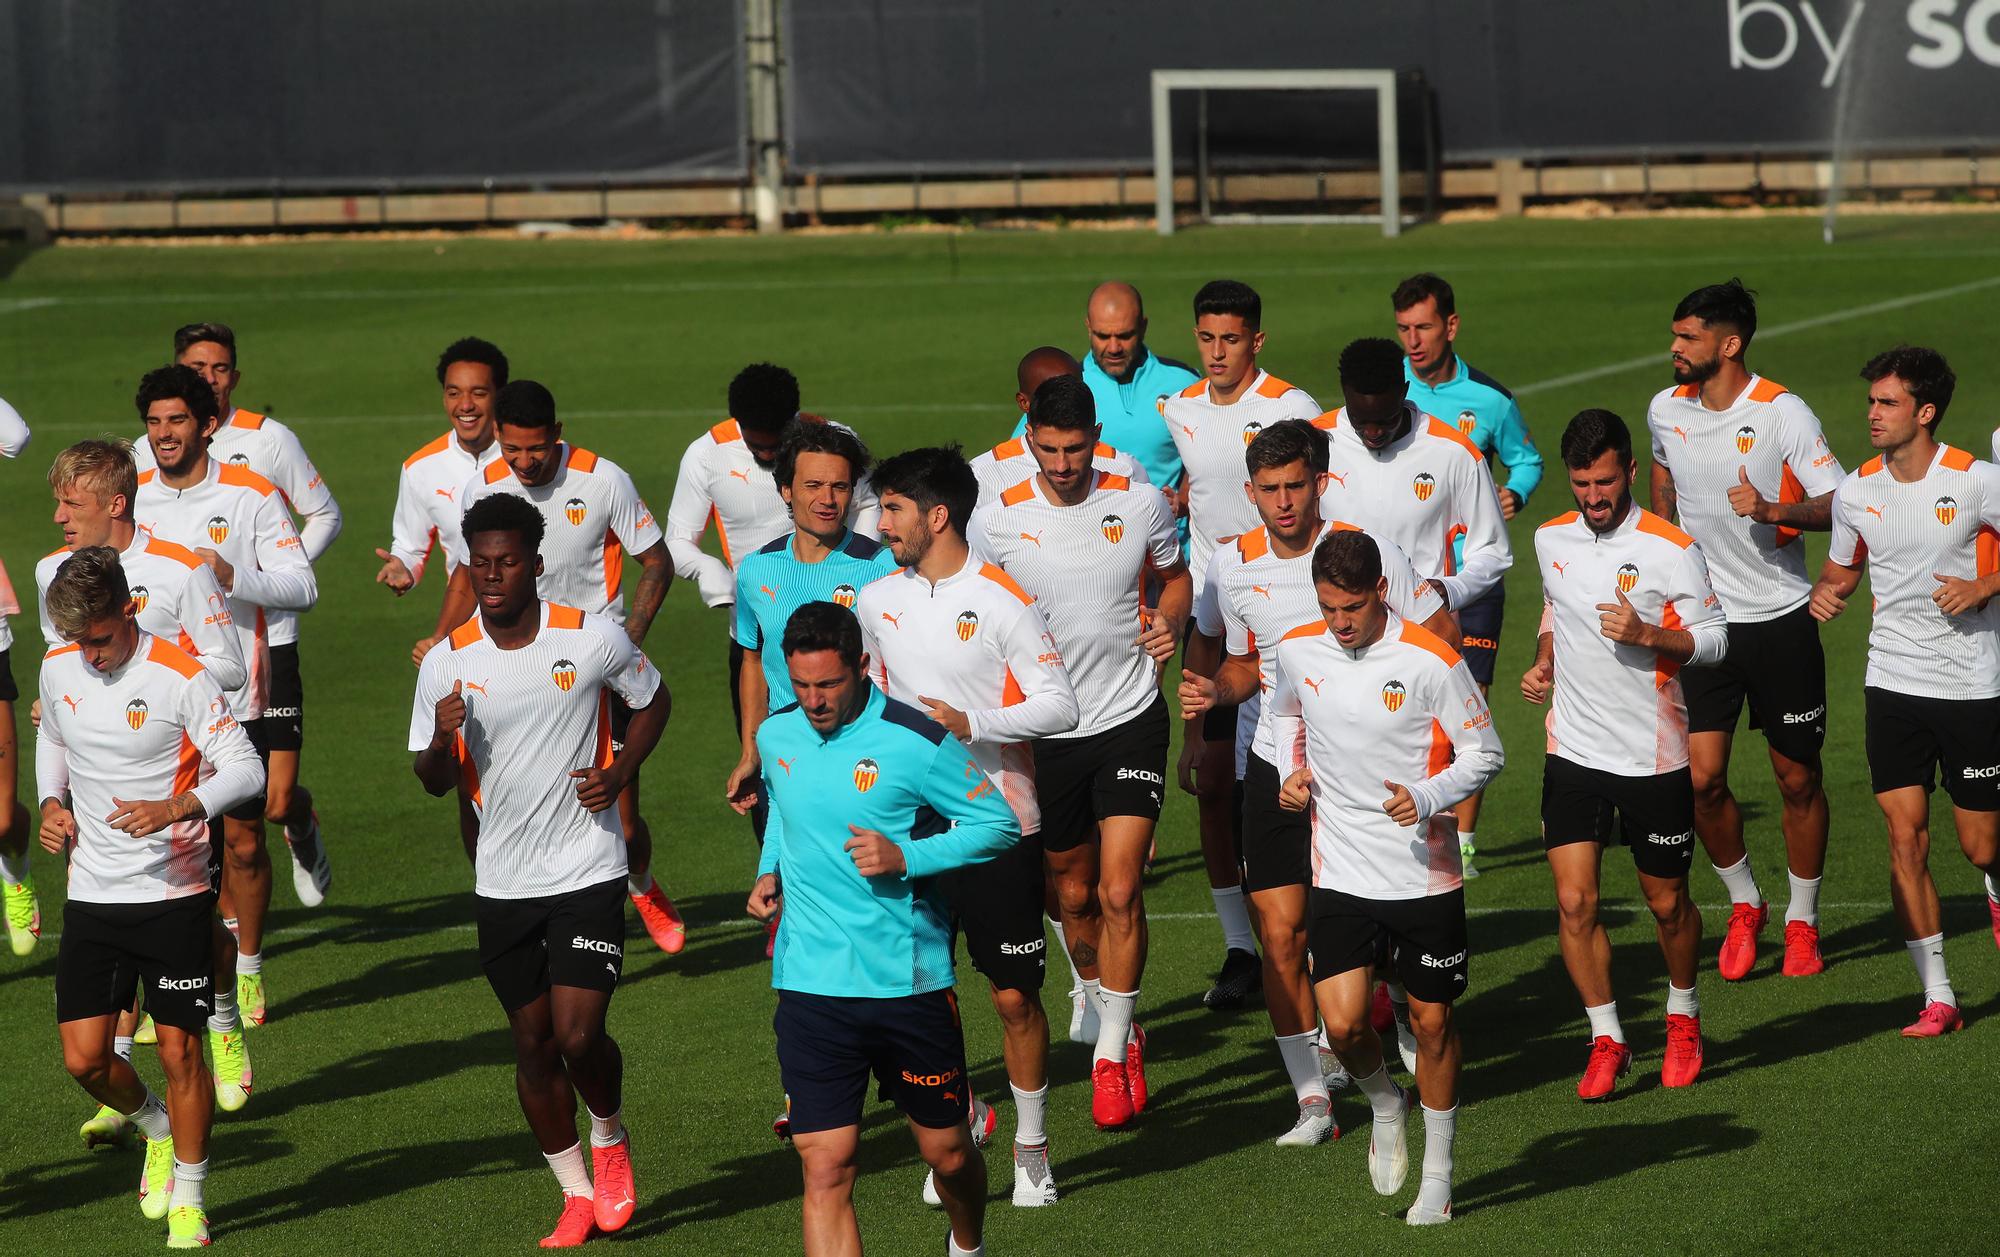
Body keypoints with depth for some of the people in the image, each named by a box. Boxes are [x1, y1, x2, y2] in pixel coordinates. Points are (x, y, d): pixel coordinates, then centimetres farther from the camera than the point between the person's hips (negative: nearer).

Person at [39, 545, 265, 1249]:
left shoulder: (180, 677, -14)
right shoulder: (59, 668, 3)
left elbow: (246, 769, -16)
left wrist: (174, 808, -32)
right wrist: (52, 803, 5)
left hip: (174, 894, -4)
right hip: (91, 896, 5)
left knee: (179, 1052, -2)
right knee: (84, 1058, -1)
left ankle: (187, 1200, 16)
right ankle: (156, 1129, 30)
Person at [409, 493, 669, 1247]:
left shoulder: (593, 639, -8)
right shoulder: (445, 664, -3)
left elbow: (650, 700, 11)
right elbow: (434, 782, 5)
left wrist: (619, 772, -6)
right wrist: (443, 739, -18)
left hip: (588, 872, -3)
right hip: (503, 881, 3)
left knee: (579, 1035, -13)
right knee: (533, 1044, 8)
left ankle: (611, 1139, 19)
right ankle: (576, 1194, 23)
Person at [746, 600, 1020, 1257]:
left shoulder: (916, 742, -12)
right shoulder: (775, 734, 4)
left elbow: (1000, 822, -5)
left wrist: (906, 858, -17)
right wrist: (770, 869, 8)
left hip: (910, 981, -2)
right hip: (812, 986, 2)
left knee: (947, 1154, 12)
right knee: (825, 1172, -8)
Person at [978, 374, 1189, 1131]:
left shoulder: (1139, 505, -5)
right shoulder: (999, 521, -6)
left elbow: (1174, 575, 14)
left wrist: (1170, 623, -7)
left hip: (1130, 721, -1)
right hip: (1046, 731, 1)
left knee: (1119, 891, -11)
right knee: (1073, 896, 11)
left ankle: (1112, 1054, 0)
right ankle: (1117, 1026, 35)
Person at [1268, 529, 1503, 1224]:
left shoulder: (1430, 661, -15)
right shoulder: (1298, 651, -2)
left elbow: (1485, 753, -6)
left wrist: (1426, 798, -22)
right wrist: (1292, 771, 3)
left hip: (1425, 873, -2)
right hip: (1341, 872, 2)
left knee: (1431, 1020, 6)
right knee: (1343, 1024, -10)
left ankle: (1438, 1176, 24)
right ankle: (1385, 1105, 24)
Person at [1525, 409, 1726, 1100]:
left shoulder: (1672, 549, -11)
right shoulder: (1551, 540, 4)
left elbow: (1713, 640, -8)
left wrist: (1646, 635, -24)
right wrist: (1545, 662, 5)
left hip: (1654, 757, -3)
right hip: (1573, 752, 3)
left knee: (1667, 904, 9)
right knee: (1574, 902, -7)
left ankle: (1682, 1018, 34)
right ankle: (1607, 1040, 7)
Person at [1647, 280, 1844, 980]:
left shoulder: (1783, 414, -13)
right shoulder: (1666, 410, 2)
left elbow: (1838, 505, -14)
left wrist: (1773, 510, -30)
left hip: (1782, 620, -3)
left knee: (1797, 778, 5)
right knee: (1701, 778, -6)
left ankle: (1802, 921, 22)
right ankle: (1743, 905, 17)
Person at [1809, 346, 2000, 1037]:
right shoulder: (1856, 490, 1)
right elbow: (1842, 566, 17)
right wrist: (1826, 591, -5)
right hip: (1893, 683, 3)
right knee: (1906, 839, -5)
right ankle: (1938, 999, 1)